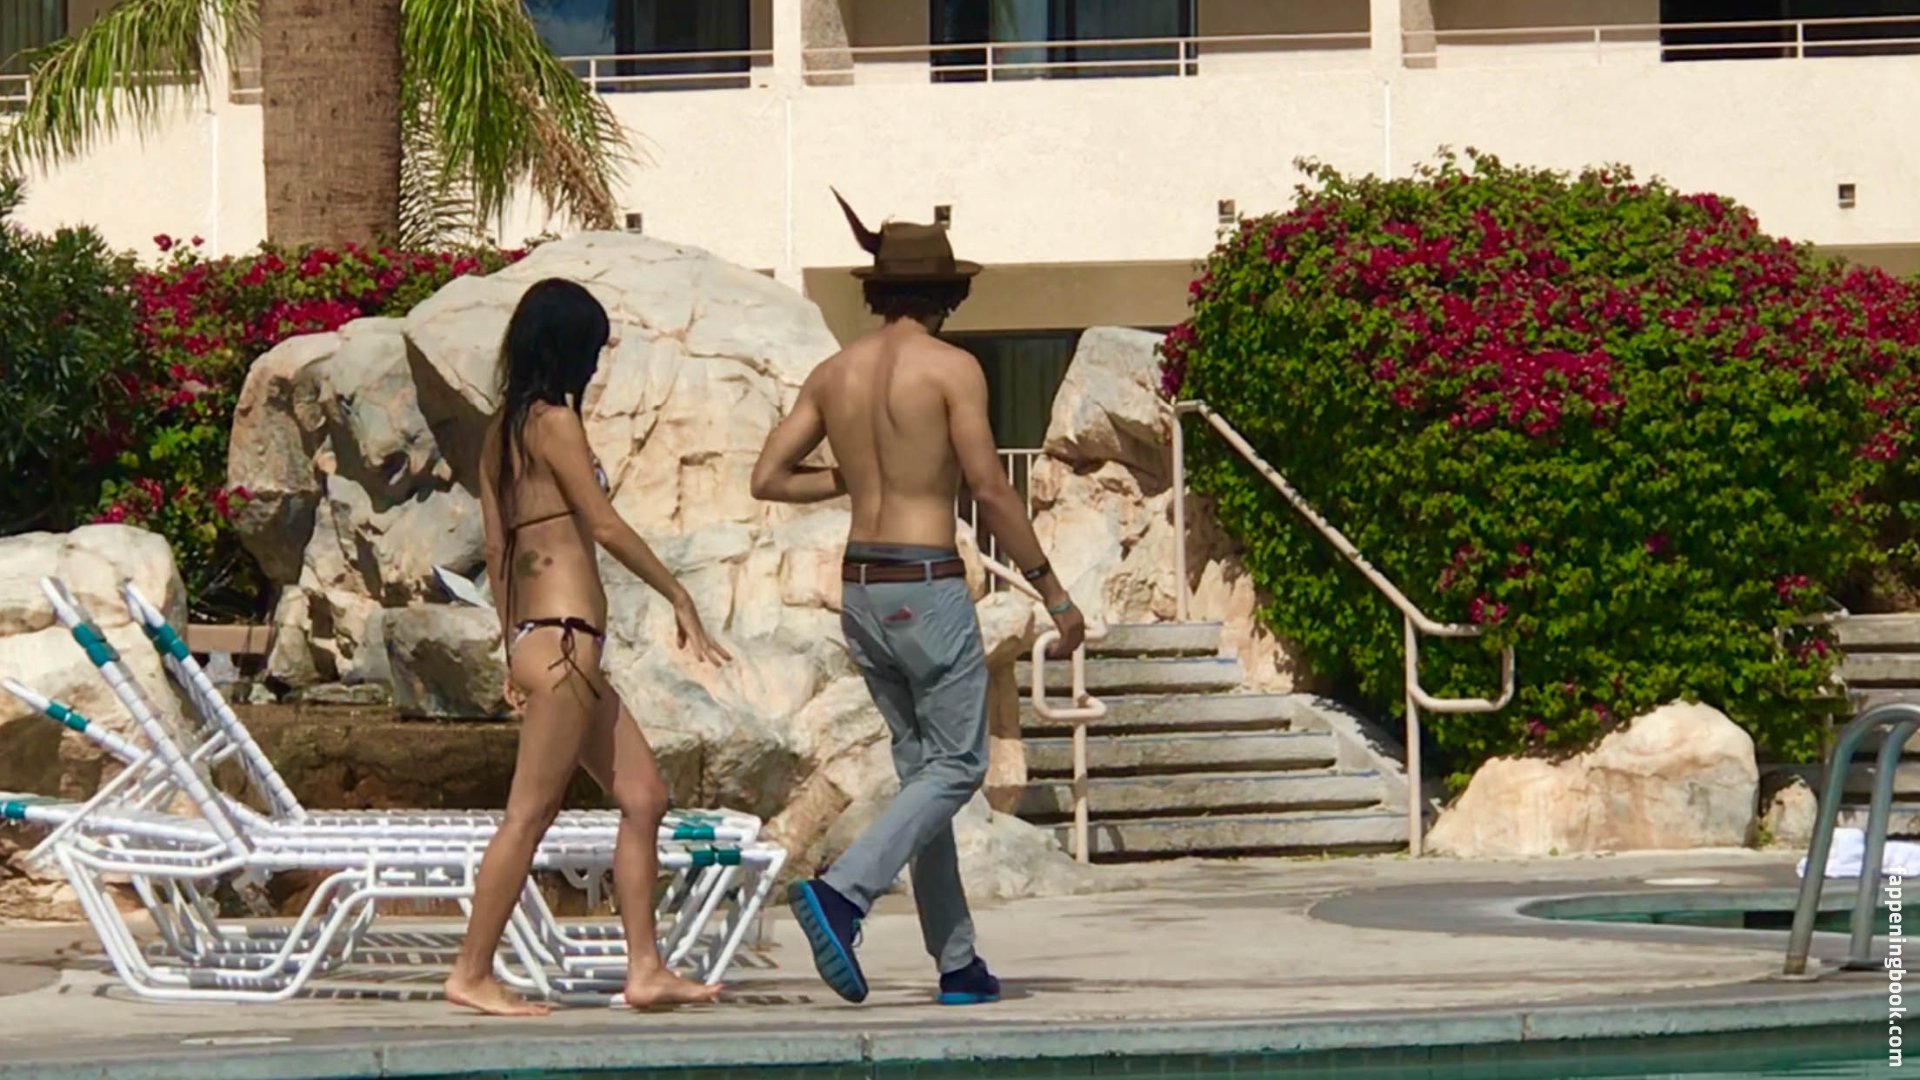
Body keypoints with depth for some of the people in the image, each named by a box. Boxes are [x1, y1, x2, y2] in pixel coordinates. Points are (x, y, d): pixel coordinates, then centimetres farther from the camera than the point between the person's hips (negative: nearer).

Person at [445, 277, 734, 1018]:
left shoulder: (502, 430, 15)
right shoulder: (553, 421, -9)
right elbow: (604, 525, -10)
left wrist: (514, 651, 19)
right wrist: (679, 598, -2)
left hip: (537, 641, 9)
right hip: (565, 636, -9)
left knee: (643, 796, 11)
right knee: (531, 812, -6)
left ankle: (645, 970, 10)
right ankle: (472, 973, -3)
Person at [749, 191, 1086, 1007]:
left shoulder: (834, 373, 8)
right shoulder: (951, 368, -9)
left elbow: (768, 478, 7)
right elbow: (991, 494, -11)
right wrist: (1054, 594, -4)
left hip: (860, 588, 7)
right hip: (927, 587, -7)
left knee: (921, 768, 13)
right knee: (956, 768, 0)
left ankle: (958, 963, 12)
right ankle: (842, 892, -20)